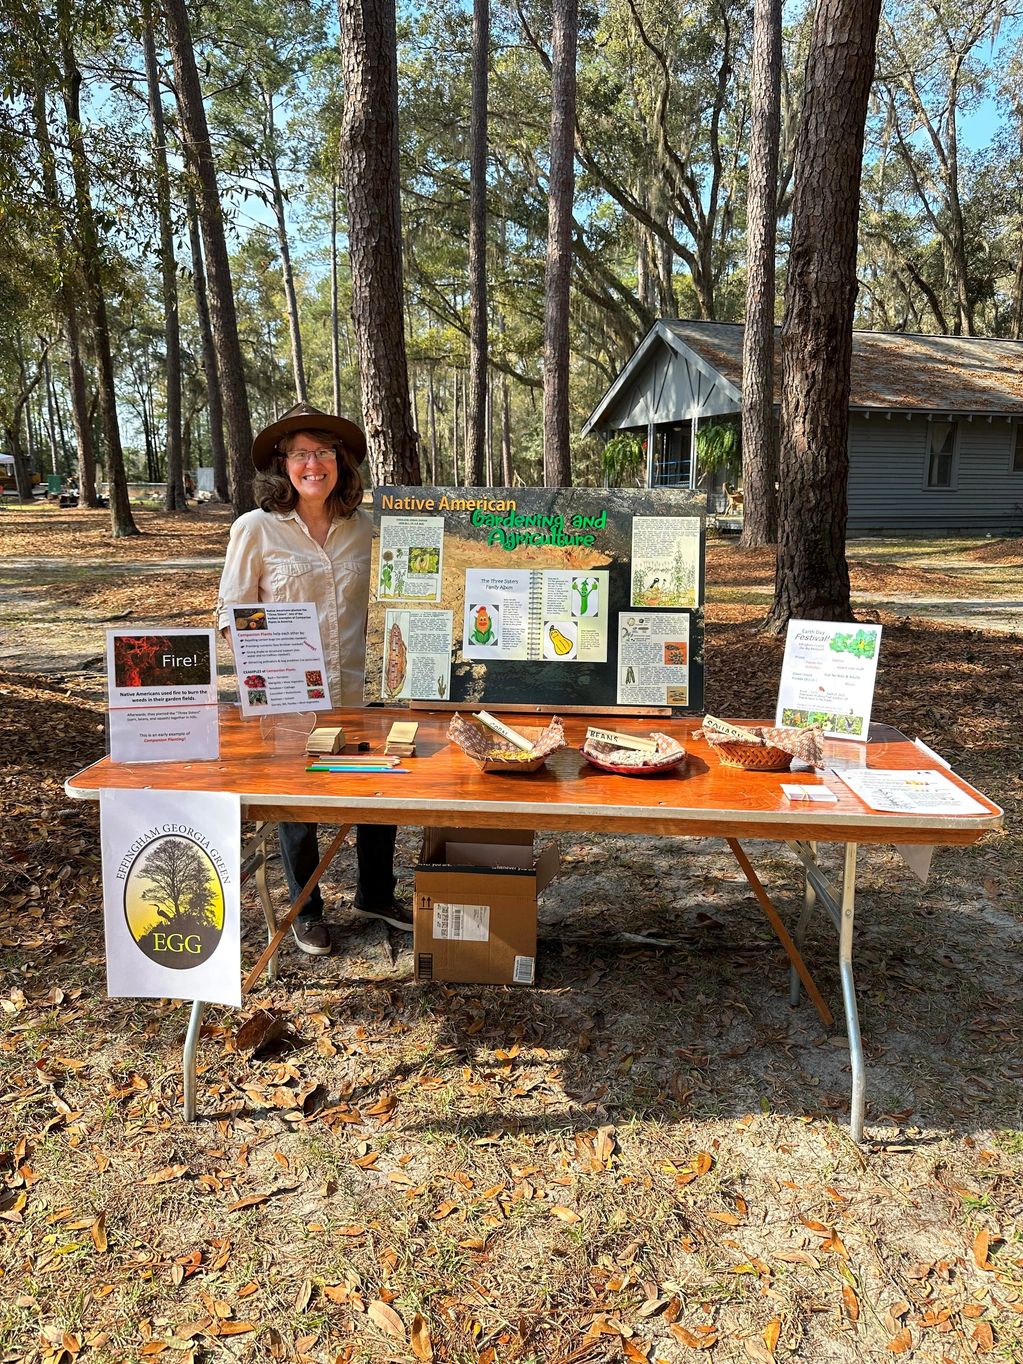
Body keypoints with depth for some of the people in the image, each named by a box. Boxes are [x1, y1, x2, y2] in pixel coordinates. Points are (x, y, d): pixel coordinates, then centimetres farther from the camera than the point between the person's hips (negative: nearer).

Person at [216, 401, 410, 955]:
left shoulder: (362, 528, 5)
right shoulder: (255, 529, -5)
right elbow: (232, 611, -3)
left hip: (357, 692, 3)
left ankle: (375, 894, 36)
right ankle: (306, 911, 33)